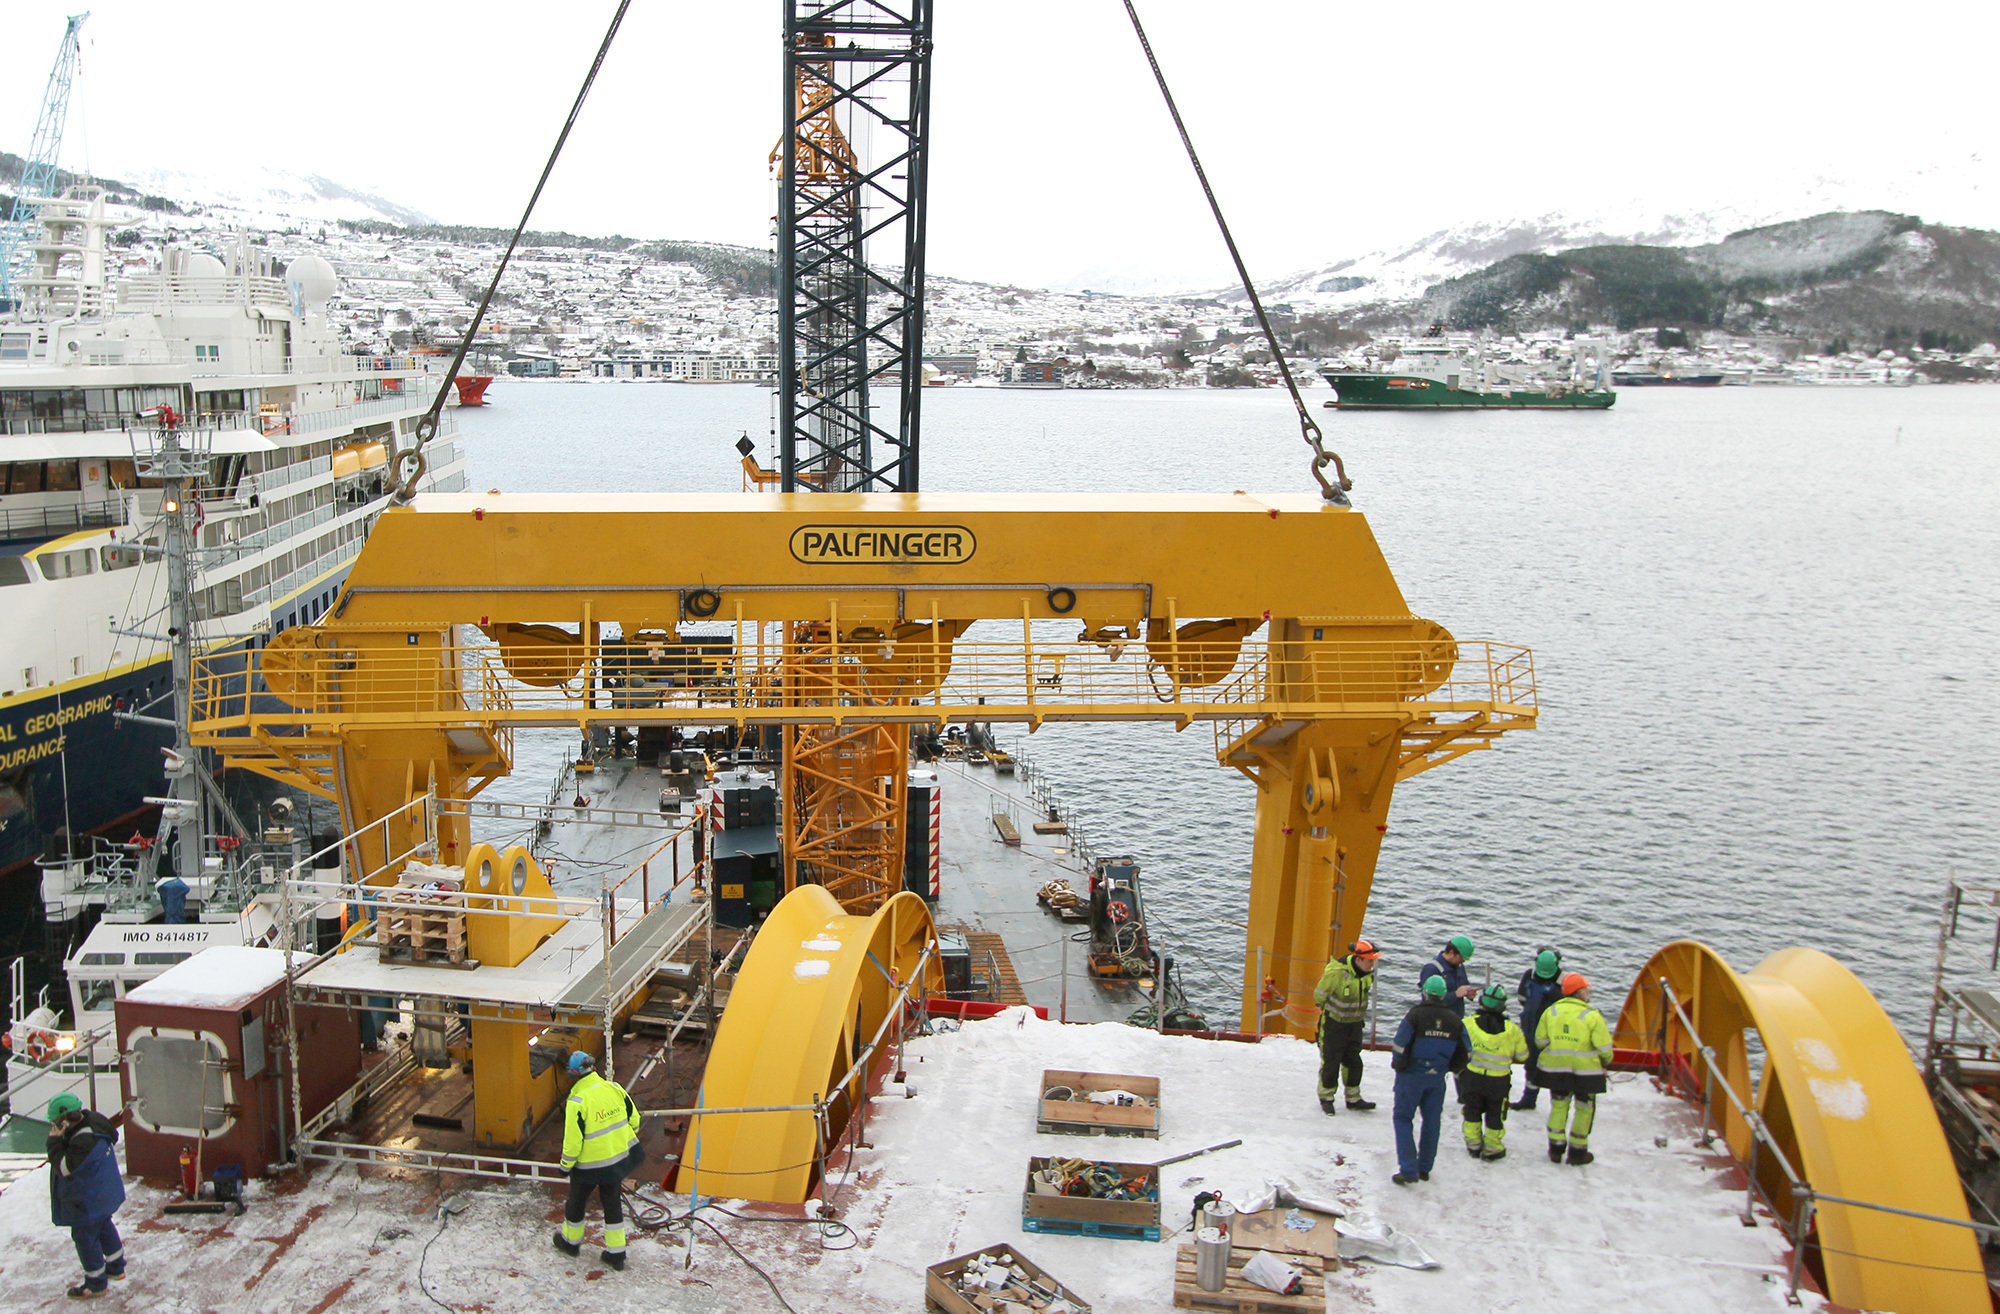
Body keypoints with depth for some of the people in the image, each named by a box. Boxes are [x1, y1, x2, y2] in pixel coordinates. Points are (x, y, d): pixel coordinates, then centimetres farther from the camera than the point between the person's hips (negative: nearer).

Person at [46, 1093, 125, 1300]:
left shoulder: (83, 1142, -36)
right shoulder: (94, 1121, -8)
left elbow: (63, 1168, -30)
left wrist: (55, 1141, -28)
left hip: (88, 1203, -10)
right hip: (103, 1195, 10)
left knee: (85, 1237, 8)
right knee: (104, 1228, 26)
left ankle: (96, 1284, 24)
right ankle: (116, 1268, 44)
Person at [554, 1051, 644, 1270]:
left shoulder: (577, 1102, -24)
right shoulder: (614, 1088, -9)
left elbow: (573, 1140, -20)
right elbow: (633, 1118, 2)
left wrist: (565, 1165, -4)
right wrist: (624, 1138, 21)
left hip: (588, 1165, -5)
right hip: (617, 1158, 5)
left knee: (576, 1202, 21)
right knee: (613, 1203, 18)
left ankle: (571, 1242, 43)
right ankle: (616, 1254, 23)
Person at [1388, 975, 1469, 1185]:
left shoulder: (1415, 1015, -15)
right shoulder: (1455, 1021, -1)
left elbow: (1400, 1046, -16)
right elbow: (1464, 1054, 5)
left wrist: (1399, 1066, 3)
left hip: (1412, 1075, -4)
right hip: (1437, 1079, 4)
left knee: (1403, 1119, 4)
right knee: (1432, 1122, 16)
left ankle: (1408, 1169, -5)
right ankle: (1424, 1168, 25)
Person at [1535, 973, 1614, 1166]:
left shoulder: (1551, 1011, -3)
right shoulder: (1592, 1016, -16)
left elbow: (1540, 1040, 3)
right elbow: (1604, 1047, -12)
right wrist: (1606, 1061, 10)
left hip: (1556, 1069, 4)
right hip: (1586, 1070, -4)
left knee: (1558, 1106, 16)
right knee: (1584, 1109, 12)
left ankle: (1556, 1149, 19)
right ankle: (1577, 1152, 17)